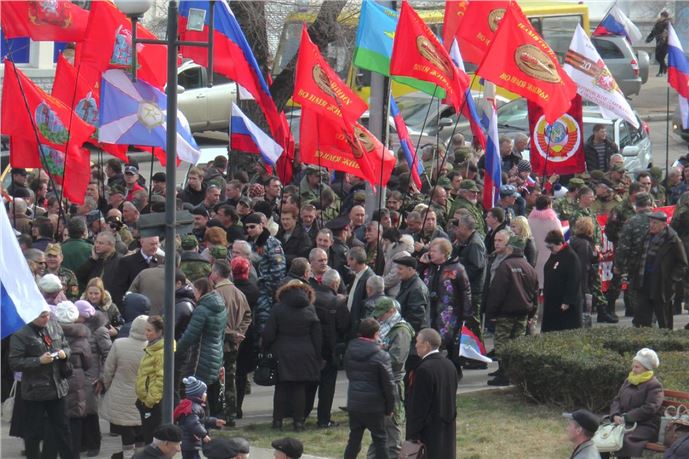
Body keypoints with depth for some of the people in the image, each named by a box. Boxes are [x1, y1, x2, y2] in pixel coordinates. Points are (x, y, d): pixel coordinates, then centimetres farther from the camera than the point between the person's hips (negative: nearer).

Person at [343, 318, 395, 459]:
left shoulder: (349, 351, 2)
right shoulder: (381, 356, -15)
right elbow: (388, 384, -11)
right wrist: (390, 407, 0)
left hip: (353, 403, 5)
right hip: (374, 405, -5)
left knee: (354, 439, 12)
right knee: (379, 440, 6)